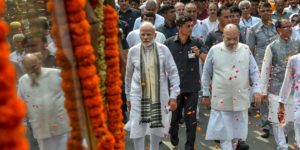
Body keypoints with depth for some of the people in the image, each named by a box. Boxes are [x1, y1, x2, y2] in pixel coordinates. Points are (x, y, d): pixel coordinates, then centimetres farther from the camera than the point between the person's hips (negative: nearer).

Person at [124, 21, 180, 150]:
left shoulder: (163, 49, -5)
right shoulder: (133, 51, -1)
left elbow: (173, 73, -3)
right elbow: (128, 75, 9)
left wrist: (173, 96, -8)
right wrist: (128, 96, 14)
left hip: (159, 96, 0)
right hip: (138, 96, 0)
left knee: (157, 127, 15)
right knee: (137, 129, -2)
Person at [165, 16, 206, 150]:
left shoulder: (196, 42, -3)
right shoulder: (169, 43, -3)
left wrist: (199, 53, -24)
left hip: (192, 87, 0)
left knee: (191, 118, 2)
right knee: (174, 116, 14)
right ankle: (173, 135, 45)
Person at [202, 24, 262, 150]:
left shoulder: (246, 50, 0)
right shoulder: (214, 50, -4)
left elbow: (254, 72, 4)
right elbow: (206, 74, 3)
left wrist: (257, 90, -7)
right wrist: (206, 94, 5)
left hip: (240, 100, 2)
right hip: (221, 100, -2)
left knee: (238, 130, 15)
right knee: (224, 132, 2)